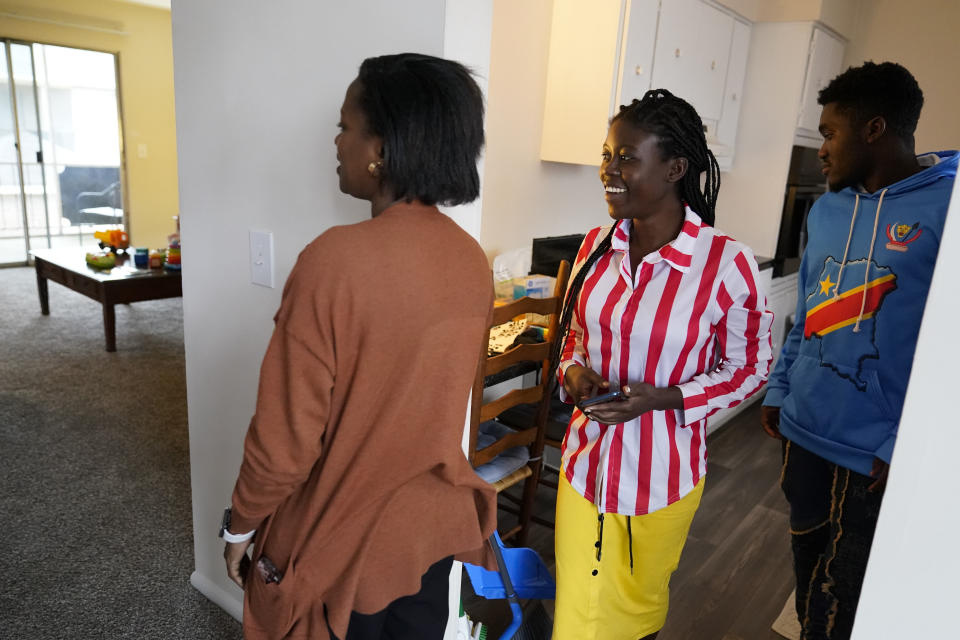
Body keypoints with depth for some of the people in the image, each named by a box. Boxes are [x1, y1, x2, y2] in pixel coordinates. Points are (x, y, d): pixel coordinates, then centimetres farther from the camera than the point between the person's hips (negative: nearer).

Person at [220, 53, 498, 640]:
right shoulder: (474, 260, -8)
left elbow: (286, 433, -20)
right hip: (437, 523, 5)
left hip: (345, 535, -4)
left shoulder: (335, 259, -27)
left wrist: (241, 525, -4)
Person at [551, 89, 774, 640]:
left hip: (661, 474, -3)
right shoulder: (598, 245, -3)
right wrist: (573, 370, -11)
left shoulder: (727, 263, -18)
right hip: (585, 464, 3)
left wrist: (662, 398, -21)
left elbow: (749, 368, -7)